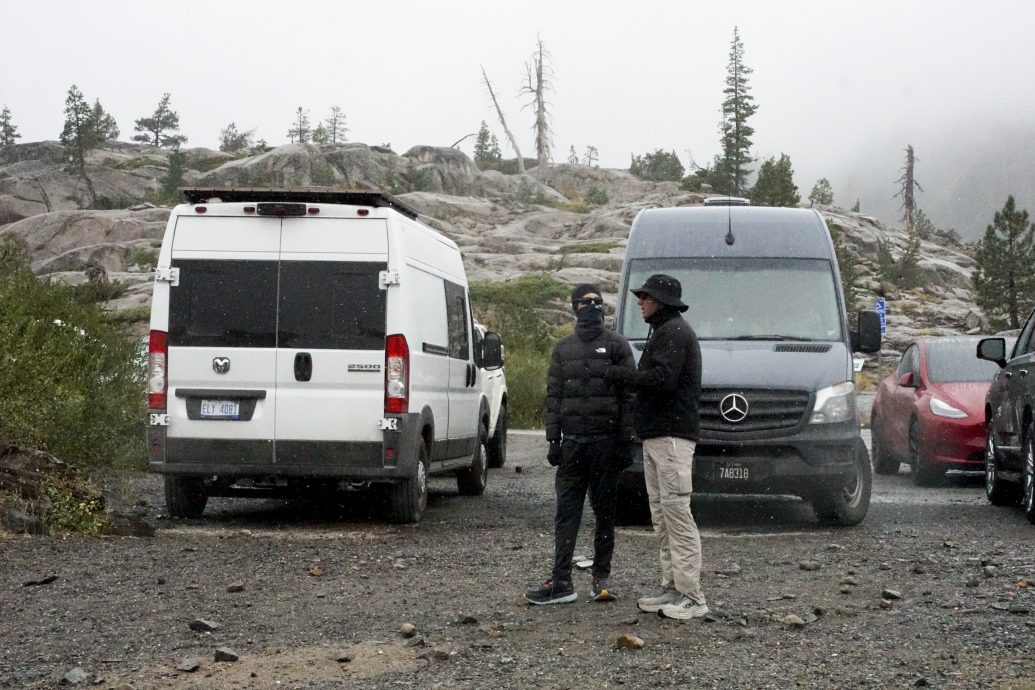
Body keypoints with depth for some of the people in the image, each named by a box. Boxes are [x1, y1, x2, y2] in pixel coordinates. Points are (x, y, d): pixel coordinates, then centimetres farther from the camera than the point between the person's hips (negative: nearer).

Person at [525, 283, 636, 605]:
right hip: (573, 442, 3)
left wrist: (625, 441, -9)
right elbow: (553, 395, 10)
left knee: (605, 512, 4)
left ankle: (601, 578, 11)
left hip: (606, 442, -2)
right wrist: (554, 439, 2)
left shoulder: (616, 345, 2)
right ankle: (561, 582, -2)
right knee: (566, 511, -1)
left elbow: (628, 396, -2)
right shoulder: (564, 347, 11)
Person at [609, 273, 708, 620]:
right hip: (656, 436, 11)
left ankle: (692, 597, -11)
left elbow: (662, 379, -22)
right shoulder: (661, 332, 23)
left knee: (676, 512, -12)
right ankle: (672, 587, 14)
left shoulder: (675, 332, -11)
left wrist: (619, 375, -13)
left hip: (672, 436, -11)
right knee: (661, 514, 10)